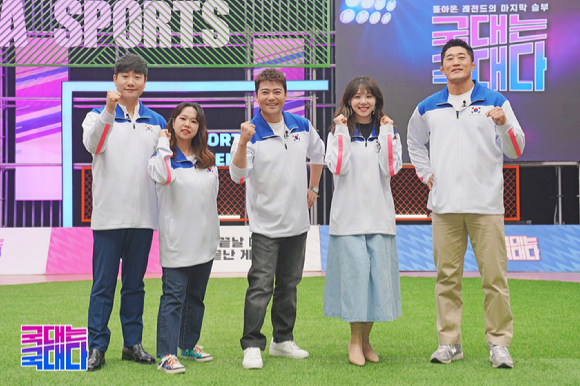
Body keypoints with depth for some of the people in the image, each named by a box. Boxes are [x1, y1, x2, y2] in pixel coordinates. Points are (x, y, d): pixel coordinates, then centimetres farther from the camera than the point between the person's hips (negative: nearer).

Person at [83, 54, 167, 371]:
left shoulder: (156, 122, 12)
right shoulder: (99, 115, 1)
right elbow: (91, 145, -22)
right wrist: (108, 110, -35)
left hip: (143, 216, 3)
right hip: (108, 215, -3)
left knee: (135, 284, 11)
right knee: (103, 285, 0)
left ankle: (133, 344, 20)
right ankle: (96, 347, 7)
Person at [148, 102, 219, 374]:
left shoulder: (207, 159, 12)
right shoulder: (165, 155, -4)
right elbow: (162, 176, -28)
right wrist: (164, 144, -17)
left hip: (205, 239, 6)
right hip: (177, 241, -6)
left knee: (196, 295, 15)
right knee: (173, 296, -9)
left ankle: (189, 344, 28)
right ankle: (166, 354, -9)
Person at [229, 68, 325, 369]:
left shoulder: (302, 126, 4)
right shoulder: (251, 133, -10)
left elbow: (317, 155, 23)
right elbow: (238, 176, -23)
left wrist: (313, 189, 19)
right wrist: (242, 143, -36)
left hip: (297, 220, 5)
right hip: (265, 223, -5)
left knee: (289, 283, 13)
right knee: (261, 285, -9)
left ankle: (283, 340, 24)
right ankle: (252, 345, -2)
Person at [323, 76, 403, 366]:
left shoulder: (388, 132, 11)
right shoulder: (338, 131, 7)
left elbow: (391, 168, -4)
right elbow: (338, 167, -9)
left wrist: (386, 132, -6)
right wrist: (343, 131, -10)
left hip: (379, 216, 2)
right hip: (348, 216, -2)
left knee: (378, 273, 0)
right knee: (355, 271, -9)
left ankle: (366, 339, 13)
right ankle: (354, 340, 4)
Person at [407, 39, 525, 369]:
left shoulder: (496, 102, 5)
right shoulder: (428, 108, 12)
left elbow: (516, 151, 3)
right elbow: (415, 143, 29)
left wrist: (504, 124, -16)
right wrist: (426, 174, 15)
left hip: (486, 204, -2)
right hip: (445, 206, 2)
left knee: (494, 276, -3)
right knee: (447, 276, 5)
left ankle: (499, 343, 6)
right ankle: (450, 342, 14)